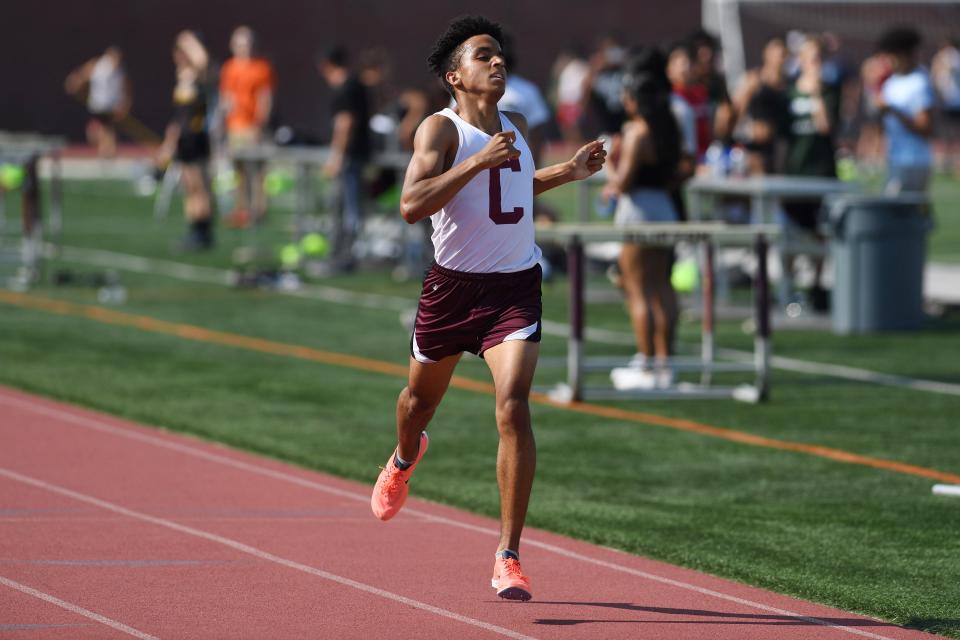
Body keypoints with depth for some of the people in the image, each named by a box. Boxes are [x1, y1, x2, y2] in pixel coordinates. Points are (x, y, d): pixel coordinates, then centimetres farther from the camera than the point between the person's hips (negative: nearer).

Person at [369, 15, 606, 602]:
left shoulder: (518, 128, 6)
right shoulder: (441, 129, -13)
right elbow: (412, 205, -27)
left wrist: (568, 171, 13)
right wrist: (477, 161, -32)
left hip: (516, 287, 2)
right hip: (453, 285, -2)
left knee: (514, 408, -17)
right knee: (422, 395, 20)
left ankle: (509, 557, -13)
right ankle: (405, 460, 60)